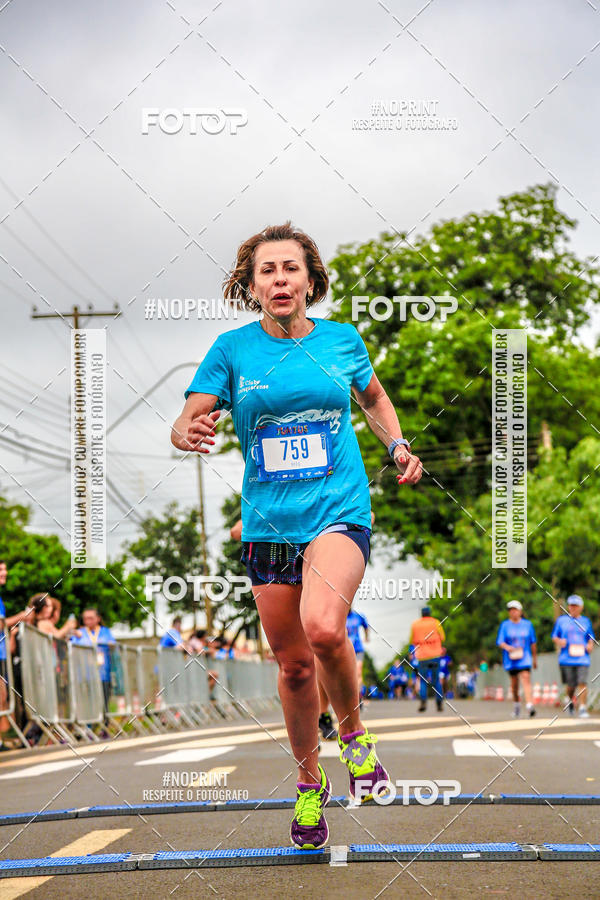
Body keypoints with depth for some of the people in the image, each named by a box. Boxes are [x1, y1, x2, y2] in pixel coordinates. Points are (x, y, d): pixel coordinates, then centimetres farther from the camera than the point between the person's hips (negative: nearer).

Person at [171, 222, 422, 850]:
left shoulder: (342, 340, 3)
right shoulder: (232, 349, 0)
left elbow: (374, 398, 23)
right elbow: (185, 421, -8)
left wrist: (398, 445, 7)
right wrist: (187, 432, -31)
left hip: (338, 511, -2)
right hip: (267, 525, 2)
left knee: (323, 628, -29)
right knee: (293, 665, 8)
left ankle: (353, 732, 0)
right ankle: (309, 783, 31)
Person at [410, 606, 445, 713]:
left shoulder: (415, 624, 3)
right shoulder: (436, 622, 0)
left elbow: (412, 641, 9)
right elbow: (442, 638, 3)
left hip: (421, 657, 0)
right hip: (435, 655, 0)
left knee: (423, 681, 4)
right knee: (436, 680, 11)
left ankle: (423, 700, -18)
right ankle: (440, 703, 6)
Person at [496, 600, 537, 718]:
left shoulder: (527, 624, 6)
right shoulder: (504, 625, 3)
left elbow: (533, 643, 14)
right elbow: (500, 642, -4)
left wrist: (534, 658, 16)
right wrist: (507, 647, -25)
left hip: (525, 658, -1)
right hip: (511, 658, 1)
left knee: (526, 678, -18)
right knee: (514, 682, 7)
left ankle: (529, 705, -27)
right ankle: (517, 704, 28)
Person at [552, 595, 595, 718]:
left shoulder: (586, 621, 13)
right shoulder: (561, 620, 9)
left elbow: (590, 638, 21)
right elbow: (554, 636, 12)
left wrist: (590, 646, 0)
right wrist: (559, 641, -10)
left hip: (582, 658, 1)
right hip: (566, 659, 0)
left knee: (582, 683, -12)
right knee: (571, 685, 2)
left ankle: (583, 708, -8)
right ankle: (571, 701, 32)